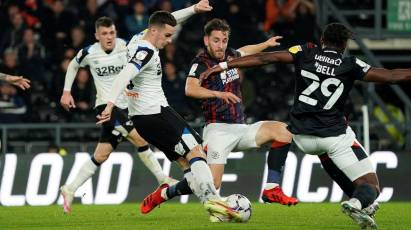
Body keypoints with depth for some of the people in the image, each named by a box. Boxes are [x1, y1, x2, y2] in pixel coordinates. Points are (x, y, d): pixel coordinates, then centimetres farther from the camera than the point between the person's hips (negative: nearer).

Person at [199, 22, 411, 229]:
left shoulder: (306, 53, 4)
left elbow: (264, 58, 0)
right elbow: (391, 76, -2)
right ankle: (357, 202, -36)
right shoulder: (351, 65, 0)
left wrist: (222, 66, 1)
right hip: (335, 135, -3)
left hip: (302, 137, 3)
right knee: (371, 186, -1)